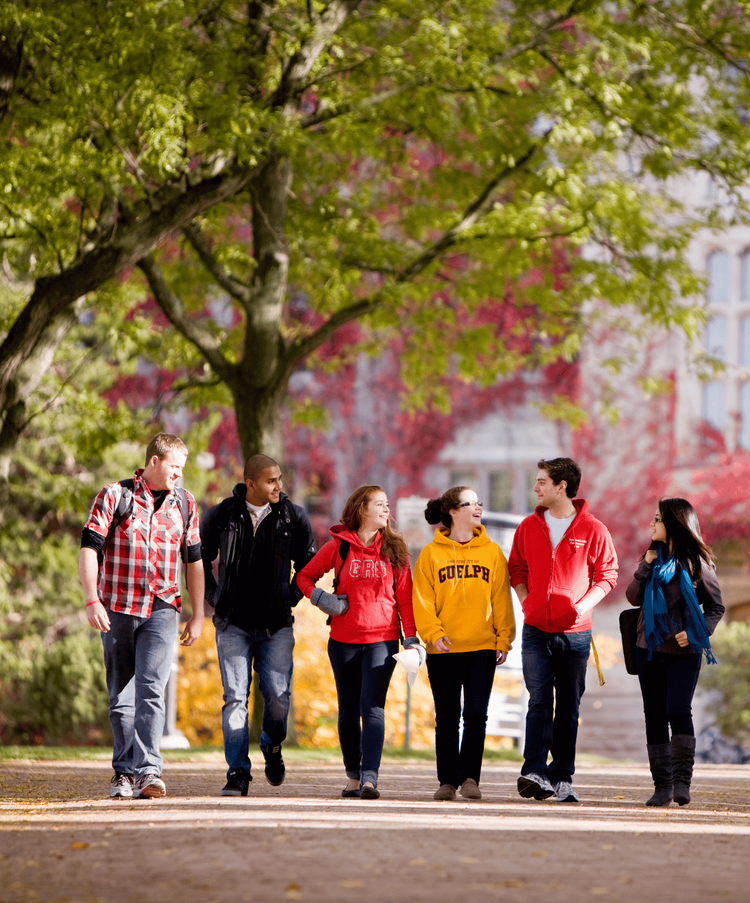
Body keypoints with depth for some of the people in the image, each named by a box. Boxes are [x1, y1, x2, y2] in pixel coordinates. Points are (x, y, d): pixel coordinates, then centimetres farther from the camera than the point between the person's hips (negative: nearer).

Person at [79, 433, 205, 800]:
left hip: (161, 609, 1)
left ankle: (148, 770, -23)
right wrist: (92, 600, -15)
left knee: (151, 689, -16)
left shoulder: (184, 504, 11)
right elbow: (89, 548, -5)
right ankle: (124, 773, 14)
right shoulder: (114, 496, 1)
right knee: (120, 696, 5)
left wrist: (198, 616, 13)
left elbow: (193, 561, 16)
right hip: (117, 609, -1)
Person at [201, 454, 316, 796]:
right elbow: (198, 558, 14)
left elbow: (308, 562, 15)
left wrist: (292, 597, 6)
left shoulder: (293, 518, 0)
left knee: (278, 694, -5)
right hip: (234, 624, -1)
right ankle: (238, 774, -4)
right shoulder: (220, 516, -2)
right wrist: (213, 597, 7)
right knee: (235, 697, -7)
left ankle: (272, 747, 26)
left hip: (276, 624, 1)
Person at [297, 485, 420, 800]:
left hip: (382, 639, -1)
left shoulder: (393, 549, 6)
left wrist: (411, 638, -1)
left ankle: (370, 777, -21)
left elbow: (404, 597, 6)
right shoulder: (338, 546, 4)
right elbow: (305, 576, 13)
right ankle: (353, 777, 19)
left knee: (372, 707, -14)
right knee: (348, 709, 8)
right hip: (344, 640, 1)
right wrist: (321, 599, -5)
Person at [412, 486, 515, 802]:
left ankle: (469, 777, 1)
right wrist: (433, 633, -14)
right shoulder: (431, 554, 4)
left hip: (482, 647, 1)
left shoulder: (491, 552, 8)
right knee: (447, 718, 5)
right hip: (443, 649, -1)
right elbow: (423, 600, 0)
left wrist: (503, 639, 1)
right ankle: (447, 781, 12)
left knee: (476, 714, -8)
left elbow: (501, 598, 8)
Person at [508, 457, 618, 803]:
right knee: (540, 702, -10)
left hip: (575, 632, -1)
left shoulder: (593, 530, -2)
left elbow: (607, 575, 3)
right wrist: (526, 600, 5)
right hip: (536, 631, 1)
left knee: (568, 708, 4)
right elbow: (516, 568, 19)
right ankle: (535, 773, -19)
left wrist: (583, 606, -9)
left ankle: (562, 778, 9)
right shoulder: (529, 527, 8)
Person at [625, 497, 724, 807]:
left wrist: (696, 633, -15)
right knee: (655, 717, 5)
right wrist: (646, 567, -7)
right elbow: (633, 598, 6)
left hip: (683, 652, -5)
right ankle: (662, 785, 9)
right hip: (650, 650, 5)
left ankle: (682, 781, -15)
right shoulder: (653, 556, 11)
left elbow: (716, 607, 1)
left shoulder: (696, 562, -4)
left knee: (678, 712, -18)